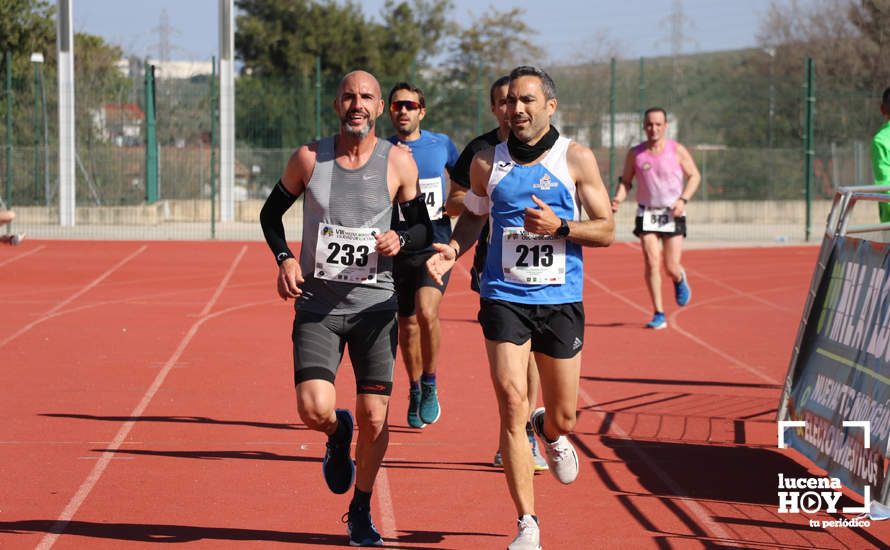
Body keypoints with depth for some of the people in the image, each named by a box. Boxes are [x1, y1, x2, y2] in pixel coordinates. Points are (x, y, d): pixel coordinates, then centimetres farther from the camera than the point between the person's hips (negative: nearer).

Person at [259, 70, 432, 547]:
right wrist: (284, 258, -5)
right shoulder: (308, 159, -2)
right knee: (314, 409, -16)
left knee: (373, 417, 0)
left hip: (375, 305, 0)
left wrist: (402, 239, -14)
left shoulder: (399, 163, -2)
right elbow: (271, 213, 12)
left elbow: (424, 227, 9)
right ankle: (338, 435, 23)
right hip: (316, 305, 0)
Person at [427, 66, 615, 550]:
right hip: (504, 297, 0)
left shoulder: (576, 159, -1)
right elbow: (472, 217, 19)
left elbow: (606, 230, 0)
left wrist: (559, 227, -17)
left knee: (562, 417, 8)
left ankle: (549, 433, 48)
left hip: (561, 299, 0)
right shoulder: (488, 162, 5)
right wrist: (452, 250, -2)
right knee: (512, 402, -13)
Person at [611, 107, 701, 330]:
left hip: (672, 214, -1)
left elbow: (694, 176, 2)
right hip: (646, 214, 1)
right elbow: (625, 181, 9)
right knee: (652, 263, -10)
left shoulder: (677, 151, -4)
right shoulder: (635, 154, 0)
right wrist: (618, 199, -11)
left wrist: (683, 200, -12)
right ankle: (659, 314, -3)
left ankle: (680, 279, 37)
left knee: (671, 267, -3)